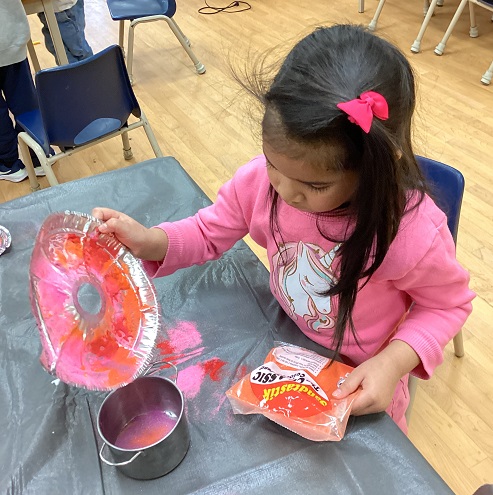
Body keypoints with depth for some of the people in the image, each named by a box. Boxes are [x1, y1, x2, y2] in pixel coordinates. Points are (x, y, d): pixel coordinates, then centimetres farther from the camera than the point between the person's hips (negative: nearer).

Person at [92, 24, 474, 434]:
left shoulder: (413, 232, -35)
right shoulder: (261, 178, -25)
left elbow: (449, 304, -14)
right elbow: (209, 233, -6)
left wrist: (394, 363, -29)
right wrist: (148, 241, -24)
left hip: (362, 378, -2)